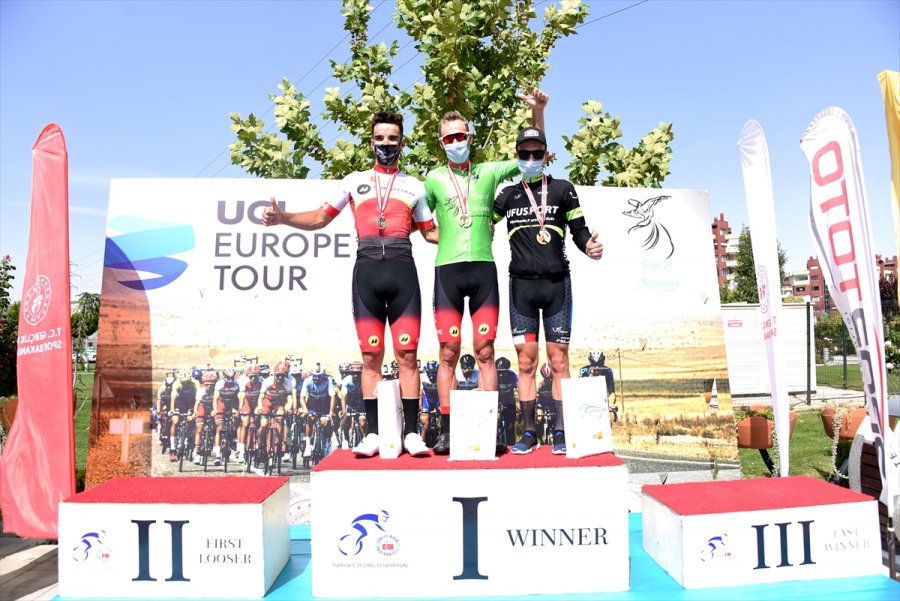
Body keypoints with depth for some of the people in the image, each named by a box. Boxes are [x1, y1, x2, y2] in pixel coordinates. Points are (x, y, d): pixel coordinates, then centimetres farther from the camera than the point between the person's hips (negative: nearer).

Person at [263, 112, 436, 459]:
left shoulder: (414, 186, 17)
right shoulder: (355, 181, 17)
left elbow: (430, 232, 19)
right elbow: (320, 218, 15)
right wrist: (282, 218, 1)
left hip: (403, 271, 0)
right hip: (367, 271, 1)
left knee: (407, 355, -4)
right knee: (371, 357, 1)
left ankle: (412, 433, 2)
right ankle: (373, 434, 8)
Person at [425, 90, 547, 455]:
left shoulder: (489, 173, 13)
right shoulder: (434, 178, 11)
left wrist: (537, 111, 8)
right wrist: (453, 240, 6)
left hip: (484, 268, 1)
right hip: (447, 270, -1)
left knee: (485, 351, 0)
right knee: (449, 354, -1)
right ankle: (447, 432, 5)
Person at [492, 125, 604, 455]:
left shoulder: (563, 189, 7)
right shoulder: (507, 195, 13)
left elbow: (579, 229, 6)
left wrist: (589, 246, -15)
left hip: (557, 283, -1)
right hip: (521, 285, 2)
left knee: (559, 360, 0)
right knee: (526, 361, 3)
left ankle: (561, 432, 8)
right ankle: (528, 433, 10)